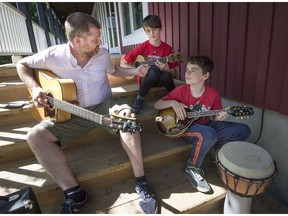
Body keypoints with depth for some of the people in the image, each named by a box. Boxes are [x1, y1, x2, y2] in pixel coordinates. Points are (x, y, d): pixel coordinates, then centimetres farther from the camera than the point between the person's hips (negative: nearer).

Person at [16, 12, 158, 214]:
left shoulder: (103, 53, -3)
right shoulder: (54, 55, -10)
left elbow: (114, 70, 18)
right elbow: (22, 64, 6)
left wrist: (134, 71, 4)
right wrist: (34, 88, -10)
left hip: (104, 106, 0)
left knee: (126, 114, -35)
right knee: (36, 136, -20)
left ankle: (140, 180, -23)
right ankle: (75, 193, -19)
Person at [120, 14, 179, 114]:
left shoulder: (168, 49, -7)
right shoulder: (142, 47, -10)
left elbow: (173, 73, -2)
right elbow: (123, 63, -6)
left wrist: (167, 70, -24)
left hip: (160, 79, 1)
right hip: (145, 78, -1)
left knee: (166, 76, -35)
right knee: (155, 69, -35)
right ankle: (139, 99, -14)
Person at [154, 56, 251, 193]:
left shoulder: (213, 94, -6)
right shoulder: (181, 91, -11)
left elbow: (213, 118, 6)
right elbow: (157, 105, -6)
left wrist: (219, 117, -17)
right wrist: (173, 103, -24)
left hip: (206, 125, 4)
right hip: (185, 127, -3)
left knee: (243, 130, -8)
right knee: (208, 134, -38)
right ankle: (192, 168, -12)